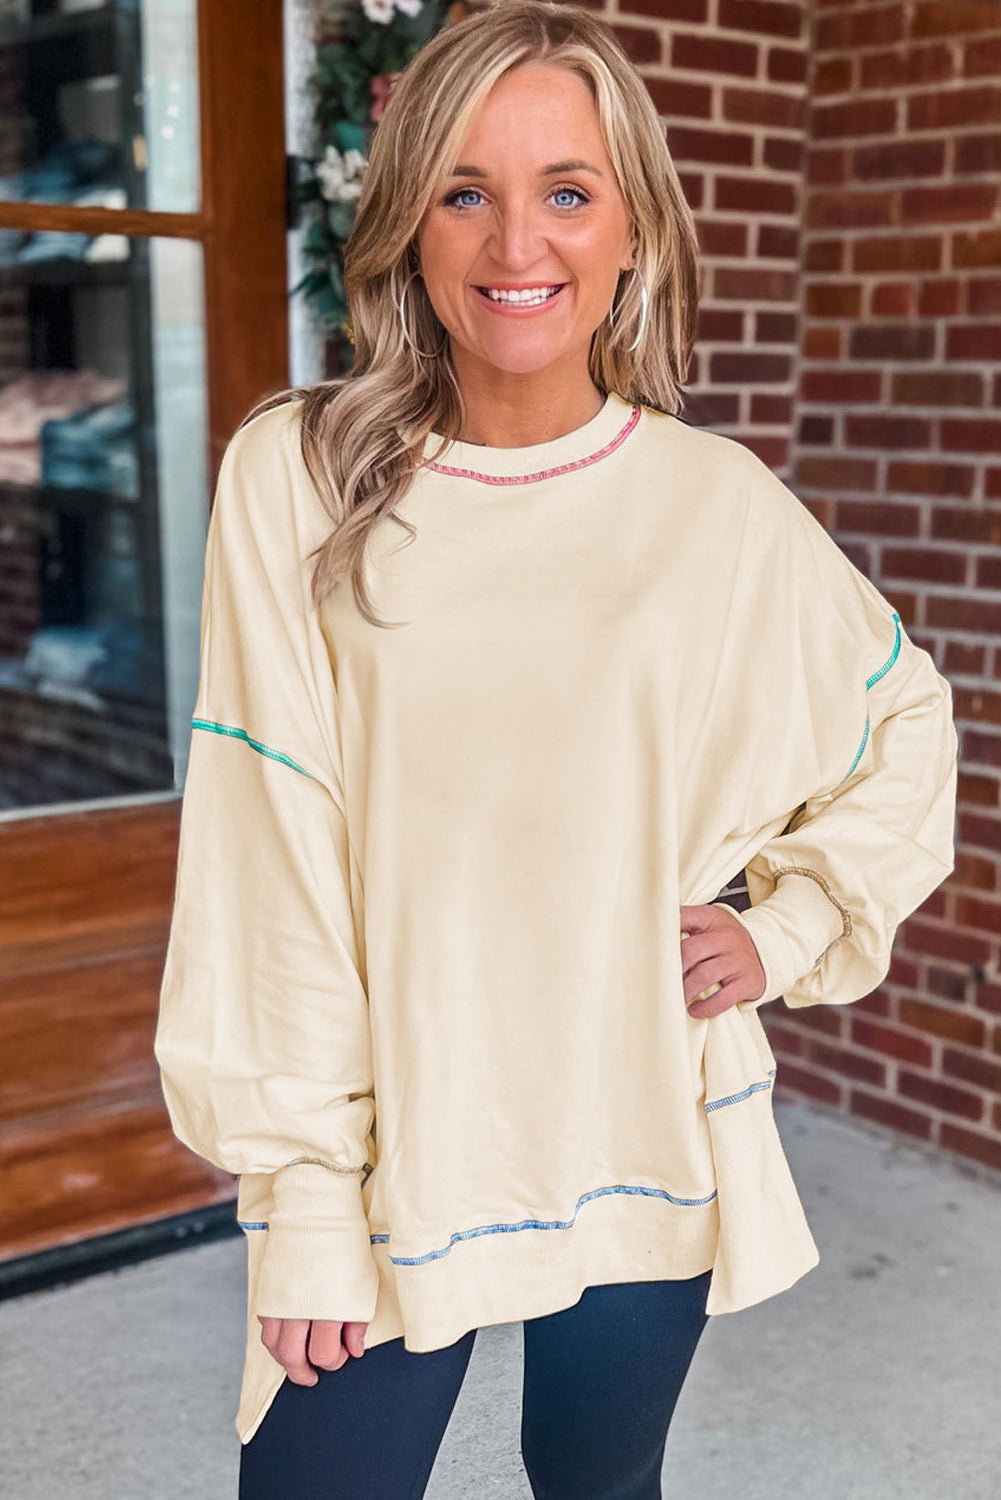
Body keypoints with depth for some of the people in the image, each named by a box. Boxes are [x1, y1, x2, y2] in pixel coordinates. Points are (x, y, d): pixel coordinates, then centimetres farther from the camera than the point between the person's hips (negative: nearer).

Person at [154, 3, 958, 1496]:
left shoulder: (721, 504, -4)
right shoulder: (296, 480, -8)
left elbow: (906, 721, 13)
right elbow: (271, 863, -9)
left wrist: (789, 930, 1)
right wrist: (302, 1202, -9)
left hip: (647, 1145, 2)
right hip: (389, 1140, -1)